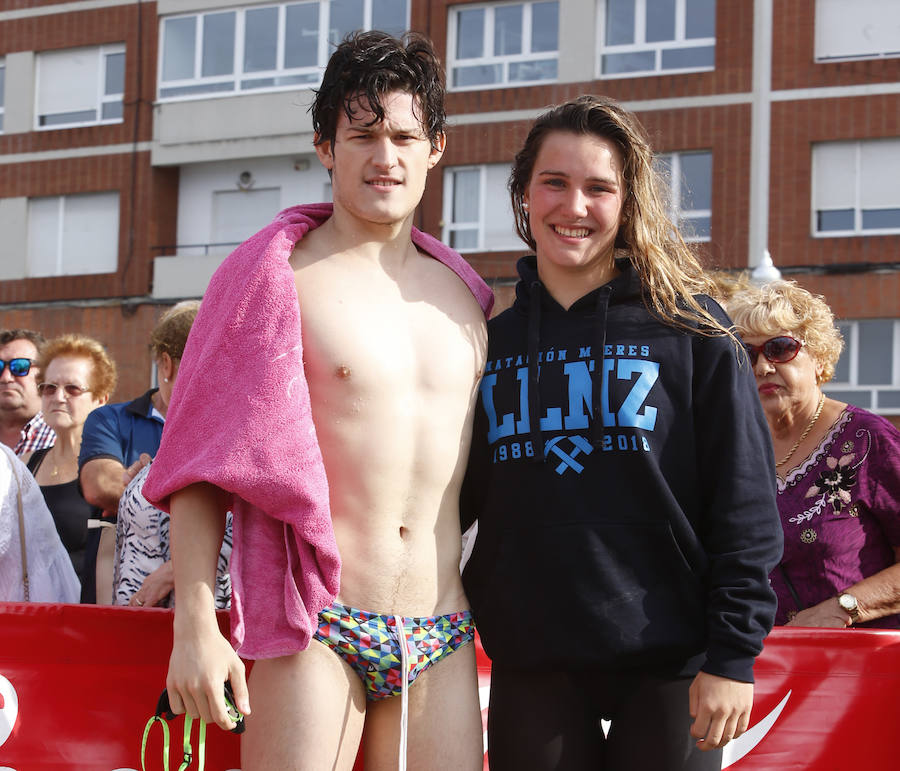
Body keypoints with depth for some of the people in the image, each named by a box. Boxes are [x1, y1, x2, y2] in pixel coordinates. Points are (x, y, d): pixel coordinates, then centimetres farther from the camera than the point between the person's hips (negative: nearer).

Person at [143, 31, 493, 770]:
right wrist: (194, 625, -12)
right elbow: (200, 464, -4)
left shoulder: (466, 293, 12)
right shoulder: (276, 276, -2)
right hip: (317, 630, -4)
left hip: (444, 639, 5)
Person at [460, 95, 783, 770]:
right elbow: (460, 498, 17)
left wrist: (733, 653, -9)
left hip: (668, 666, -3)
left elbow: (745, 501, -4)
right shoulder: (494, 341, 10)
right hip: (531, 669, 3)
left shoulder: (688, 327, 0)